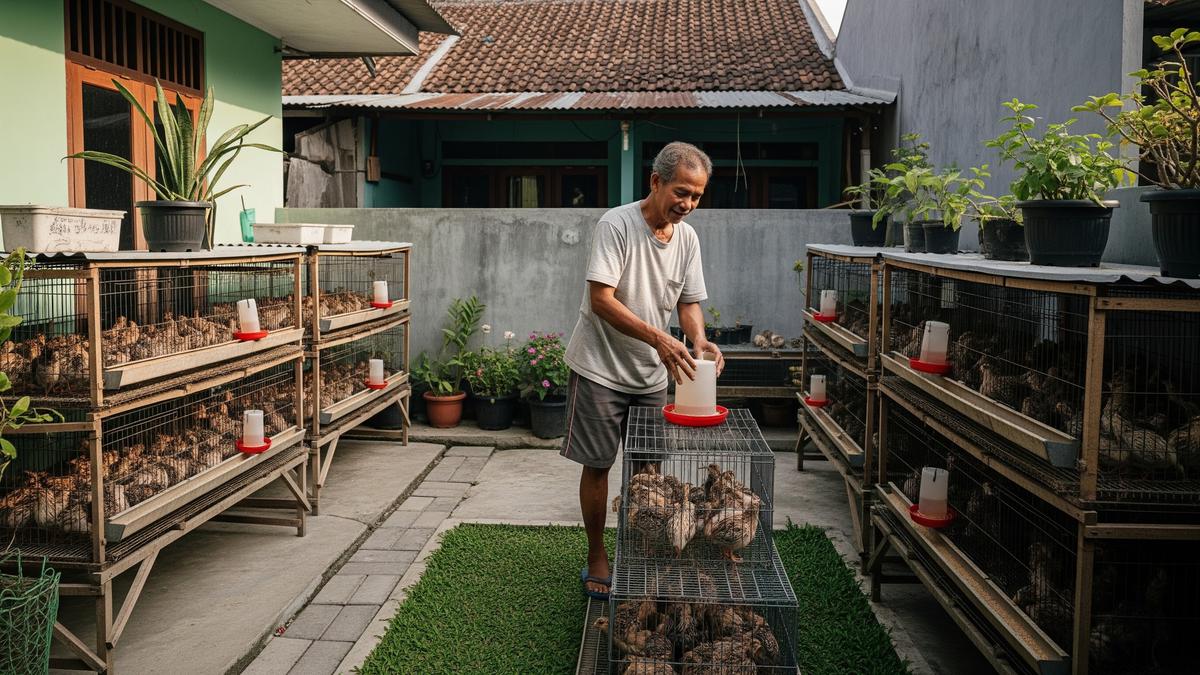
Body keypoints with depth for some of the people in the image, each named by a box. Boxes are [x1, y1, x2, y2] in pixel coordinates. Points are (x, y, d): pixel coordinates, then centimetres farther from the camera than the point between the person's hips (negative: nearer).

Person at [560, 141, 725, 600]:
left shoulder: (687, 237, 2)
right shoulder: (616, 225, -18)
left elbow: (689, 301, 7)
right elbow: (601, 300, -24)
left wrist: (698, 340, -14)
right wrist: (658, 339, -34)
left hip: (653, 373, 6)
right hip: (601, 367, -6)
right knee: (597, 465, 4)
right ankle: (597, 557, 20)